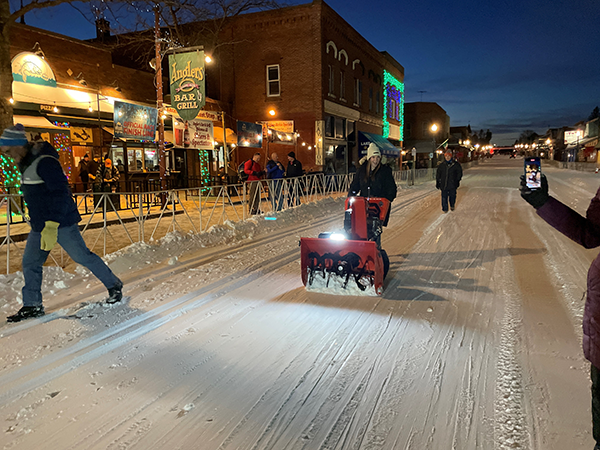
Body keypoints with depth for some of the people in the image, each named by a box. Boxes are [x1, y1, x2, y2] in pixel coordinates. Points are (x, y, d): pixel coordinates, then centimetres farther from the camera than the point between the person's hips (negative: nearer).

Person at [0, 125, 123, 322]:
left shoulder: (44, 162, -19)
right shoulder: (26, 163, 12)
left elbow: (61, 193, -26)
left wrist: (52, 224, -29)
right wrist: (37, 221, 26)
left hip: (60, 223, -10)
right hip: (39, 225, 10)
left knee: (83, 257, -2)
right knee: (30, 263, 11)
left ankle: (114, 285, 14)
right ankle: (32, 306, 23)